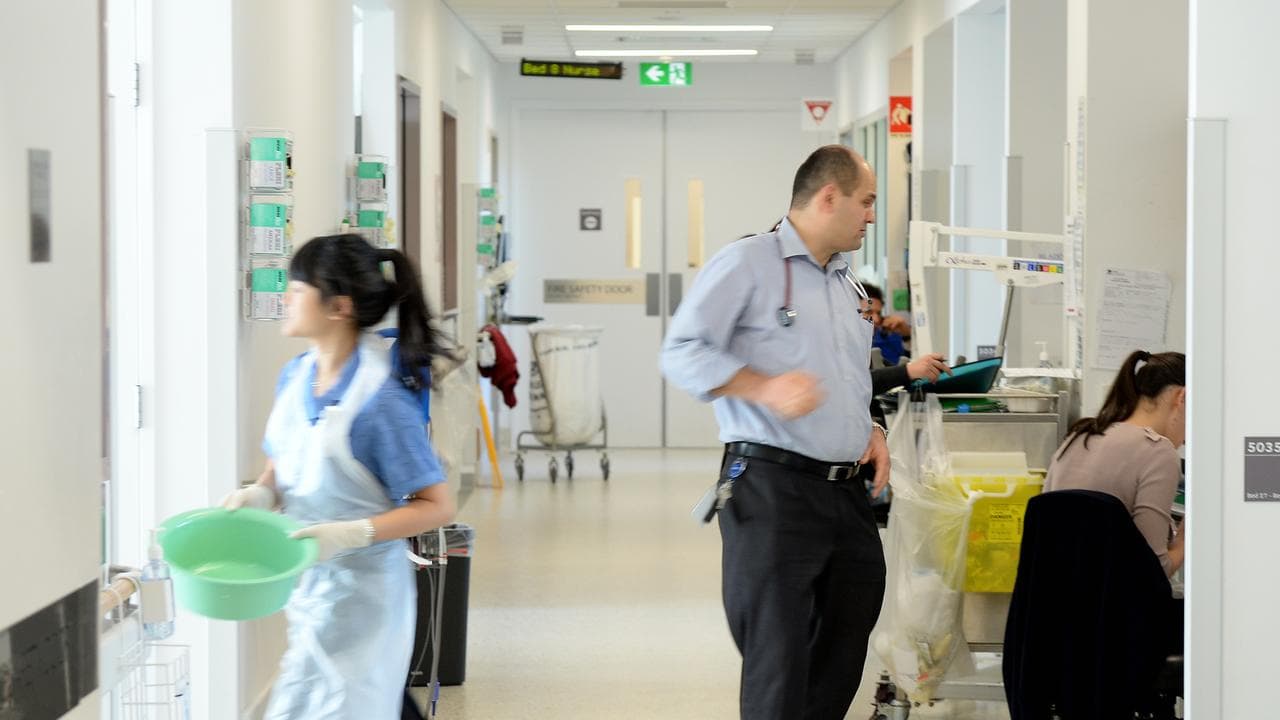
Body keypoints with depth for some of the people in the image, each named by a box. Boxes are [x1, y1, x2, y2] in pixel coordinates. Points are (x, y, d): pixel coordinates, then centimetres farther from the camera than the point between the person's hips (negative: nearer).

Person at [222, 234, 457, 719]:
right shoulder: (296, 376, 2)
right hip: (306, 584, 8)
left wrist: (351, 534, -27)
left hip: (358, 592, -8)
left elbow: (436, 506, -18)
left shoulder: (381, 399, -21)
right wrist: (259, 493, -6)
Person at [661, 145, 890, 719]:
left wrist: (872, 428, 13)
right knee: (779, 665, -9)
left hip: (849, 494, 8)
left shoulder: (850, 288, 22)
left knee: (842, 658, 11)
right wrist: (763, 388, -25)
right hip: (774, 488, -8)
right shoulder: (748, 264, -4)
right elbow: (683, 353, -11)